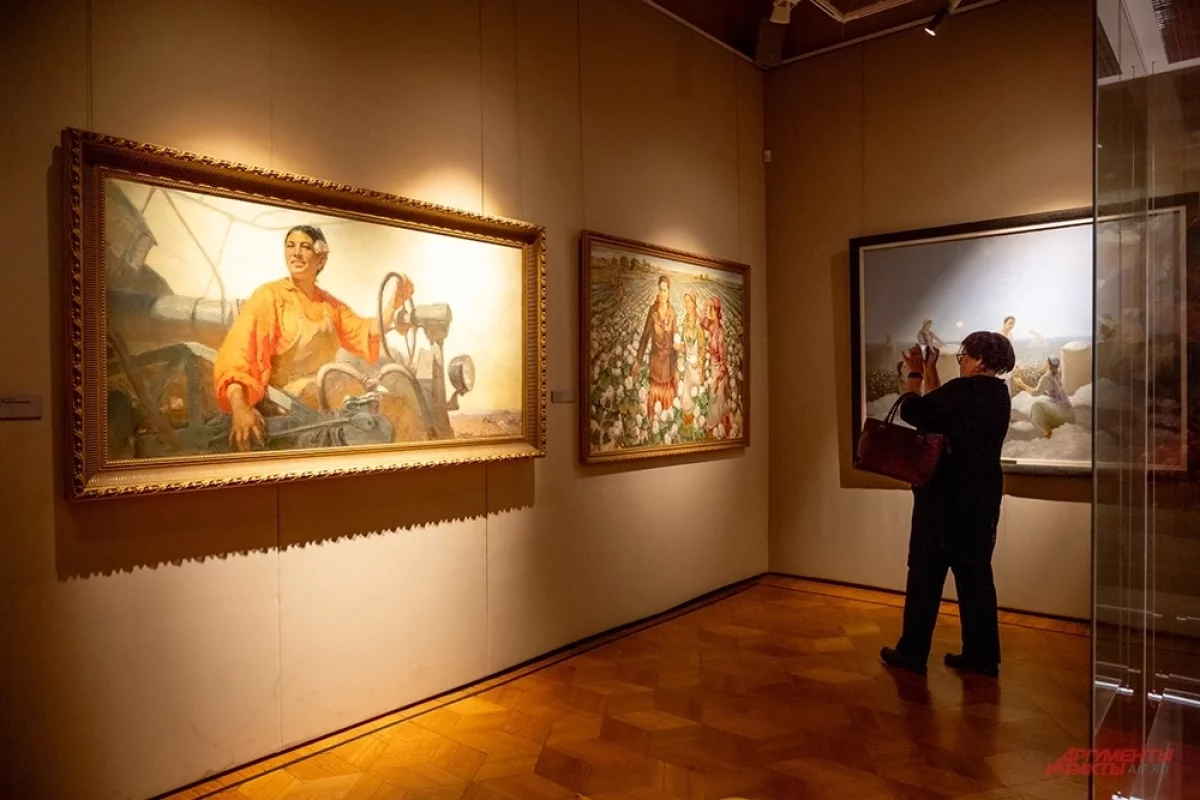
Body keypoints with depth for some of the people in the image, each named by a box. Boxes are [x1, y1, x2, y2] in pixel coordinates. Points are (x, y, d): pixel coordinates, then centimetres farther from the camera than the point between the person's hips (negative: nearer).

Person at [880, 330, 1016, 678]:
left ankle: (912, 652, 8)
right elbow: (938, 409, 15)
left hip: (947, 495, -8)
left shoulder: (964, 390, -18)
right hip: (981, 495, 8)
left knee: (926, 571, 1)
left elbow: (912, 412, -14)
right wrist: (929, 372, 19)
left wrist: (915, 373, 0)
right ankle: (982, 654, 17)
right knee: (975, 572, 12)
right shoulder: (998, 393, 9)